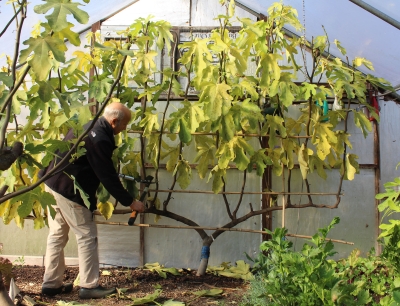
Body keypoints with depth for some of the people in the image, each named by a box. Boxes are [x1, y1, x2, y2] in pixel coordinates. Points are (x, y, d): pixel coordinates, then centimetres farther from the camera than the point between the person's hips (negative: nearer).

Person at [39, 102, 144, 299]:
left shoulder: (87, 126, 10)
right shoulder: (100, 139, -20)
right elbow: (107, 176, -19)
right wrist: (130, 202, -11)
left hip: (53, 183, 10)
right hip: (69, 191, -10)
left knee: (57, 234, 15)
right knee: (87, 236, 0)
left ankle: (51, 283, 22)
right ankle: (88, 286, 6)